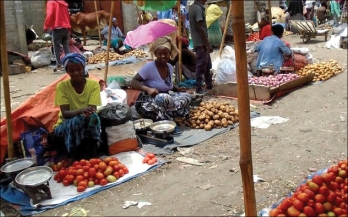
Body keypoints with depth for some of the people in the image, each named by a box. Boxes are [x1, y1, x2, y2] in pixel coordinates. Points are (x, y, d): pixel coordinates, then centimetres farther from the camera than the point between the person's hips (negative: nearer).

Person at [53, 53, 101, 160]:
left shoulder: (93, 84, -9)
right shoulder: (62, 86, -10)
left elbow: (93, 110, -17)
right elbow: (65, 113, -18)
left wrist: (89, 113, -42)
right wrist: (81, 110, -40)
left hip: (87, 124, 1)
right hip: (66, 124, 0)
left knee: (92, 117, -34)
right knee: (77, 121, -35)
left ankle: (90, 153, -24)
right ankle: (78, 156, -21)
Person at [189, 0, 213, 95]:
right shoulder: (198, 8, -18)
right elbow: (200, 28, -21)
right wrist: (208, 44, -18)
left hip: (199, 42, 10)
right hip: (201, 43, -10)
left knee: (207, 65, 18)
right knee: (201, 67, -2)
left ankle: (209, 85, 28)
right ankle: (199, 89, 6)